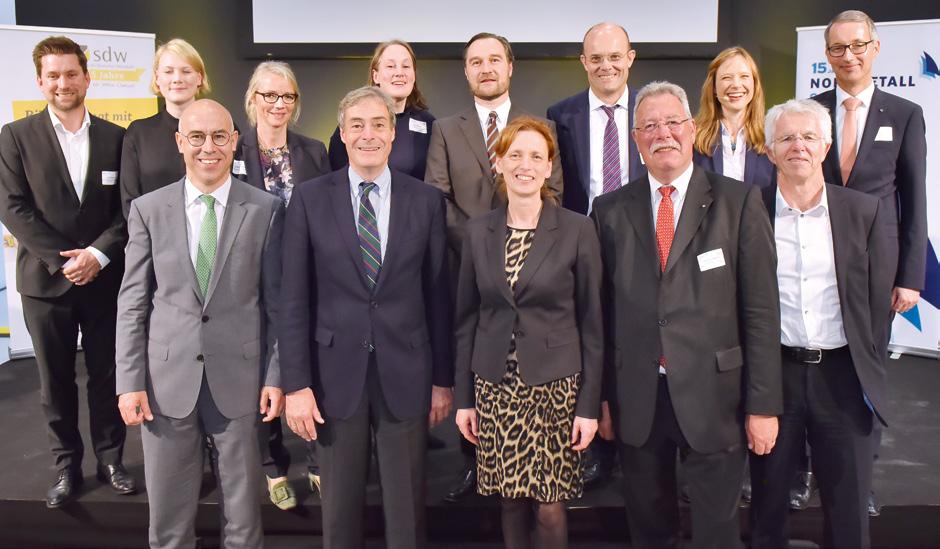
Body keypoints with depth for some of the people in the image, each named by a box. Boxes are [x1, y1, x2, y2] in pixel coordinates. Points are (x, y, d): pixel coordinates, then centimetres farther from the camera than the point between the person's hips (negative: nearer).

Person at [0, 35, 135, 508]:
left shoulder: (115, 137, 4)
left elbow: (128, 209, 1)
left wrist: (97, 254, -13)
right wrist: (62, 258, -14)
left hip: (105, 278, 1)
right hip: (45, 279, 0)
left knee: (107, 375, 8)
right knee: (56, 380, 9)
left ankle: (110, 459, 23)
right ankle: (66, 466, 22)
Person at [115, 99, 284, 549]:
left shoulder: (266, 210, -1)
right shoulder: (147, 209, 2)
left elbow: (276, 301, 0)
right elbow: (132, 303, 3)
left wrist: (275, 376, -3)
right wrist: (130, 381, -2)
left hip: (238, 377, -1)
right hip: (167, 379, 1)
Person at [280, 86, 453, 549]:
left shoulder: (426, 200, 1)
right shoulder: (310, 199, -1)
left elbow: (438, 295, 3)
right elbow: (294, 299, -2)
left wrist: (443, 378, 4)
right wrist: (296, 384, -6)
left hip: (405, 373, 0)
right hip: (335, 372, 0)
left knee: (406, 507, 12)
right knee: (339, 508, 14)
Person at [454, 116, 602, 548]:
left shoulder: (578, 230, -5)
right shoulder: (478, 231, 3)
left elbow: (591, 323, -3)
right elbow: (467, 318, 7)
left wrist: (589, 403, -5)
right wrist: (463, 397, 5)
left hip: (555, 385, -2)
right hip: (495, 386, 3)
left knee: (550, 506, 2)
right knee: (510, 501, 10)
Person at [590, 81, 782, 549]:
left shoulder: (739, 201, -3)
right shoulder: (610, 209, 3)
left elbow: (761, 309, -5)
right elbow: (602, 310, 4)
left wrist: (764, 404, -6)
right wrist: (601, 396, 5)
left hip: (713, 395, -2)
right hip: (635, 400, 2)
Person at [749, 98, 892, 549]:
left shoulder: (863, 211, 2)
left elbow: (877, 297, 6)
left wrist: (866, 368, 4)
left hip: (842, 376, 1)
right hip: (772, 373, -1)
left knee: (849, 511, 10)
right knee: (768, 500, 13)